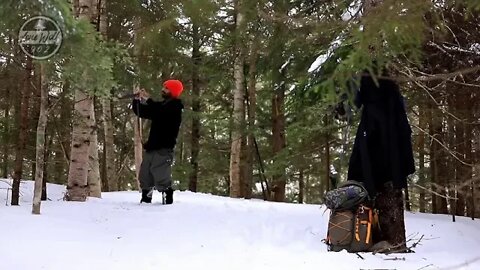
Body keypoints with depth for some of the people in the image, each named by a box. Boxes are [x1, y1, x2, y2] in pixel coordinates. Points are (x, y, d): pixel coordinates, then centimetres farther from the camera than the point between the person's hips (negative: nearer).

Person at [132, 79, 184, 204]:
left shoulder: (175, 106, -5)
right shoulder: (160, 105, 18)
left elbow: (161, 113, -24)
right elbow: (140, 112, 22)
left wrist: (148, 99, -20)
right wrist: (137, 100, 5)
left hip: (164, 148, -8)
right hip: (152, 147, 8)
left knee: (161, 176, -14)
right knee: (145, 176, 10)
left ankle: (168, 201, -9)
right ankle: (146, 200, 19)